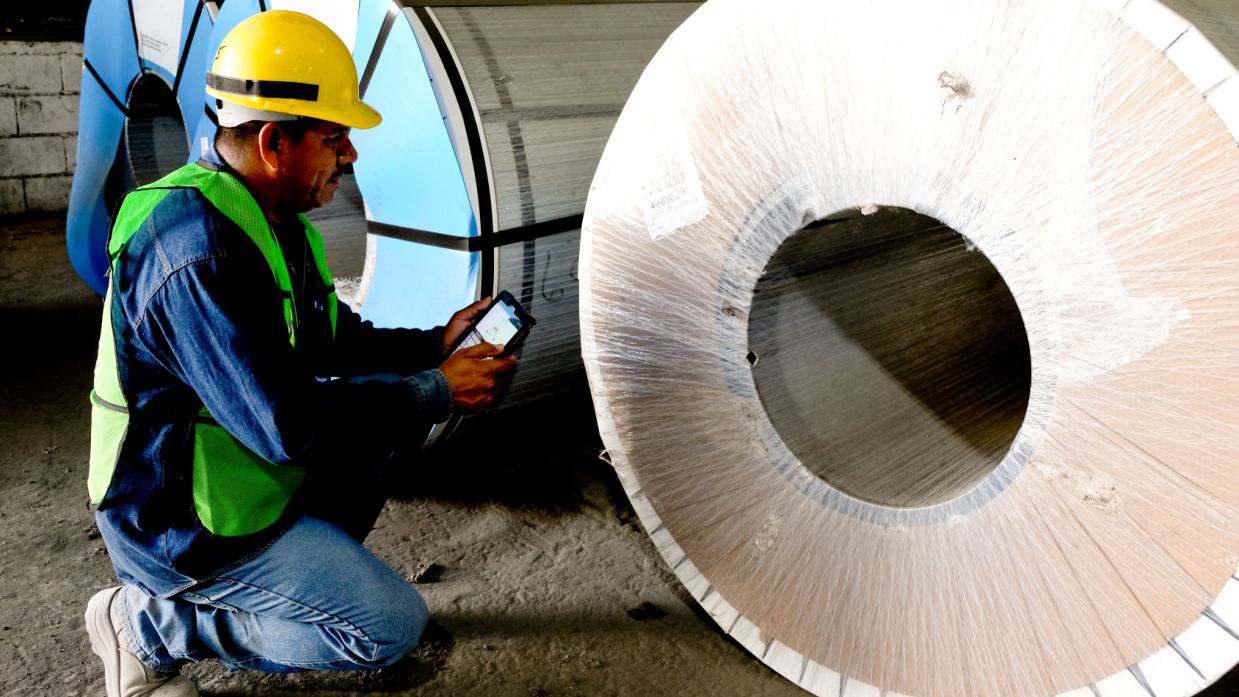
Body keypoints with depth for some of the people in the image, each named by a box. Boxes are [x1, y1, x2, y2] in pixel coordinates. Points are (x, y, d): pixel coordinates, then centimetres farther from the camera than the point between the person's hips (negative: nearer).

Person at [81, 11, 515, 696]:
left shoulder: (271, 220, 2)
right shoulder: (197, 252, -31)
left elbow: (333, 343, 12)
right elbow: (288, 425, -31)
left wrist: (433, 345, -2)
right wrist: (435, 390, -21)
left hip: (251, 460, 9)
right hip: (182, 525, -9)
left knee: (401, 397, 5)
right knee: (391, 625, -12)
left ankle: (313, 562, 12)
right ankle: (144, 621, 0)